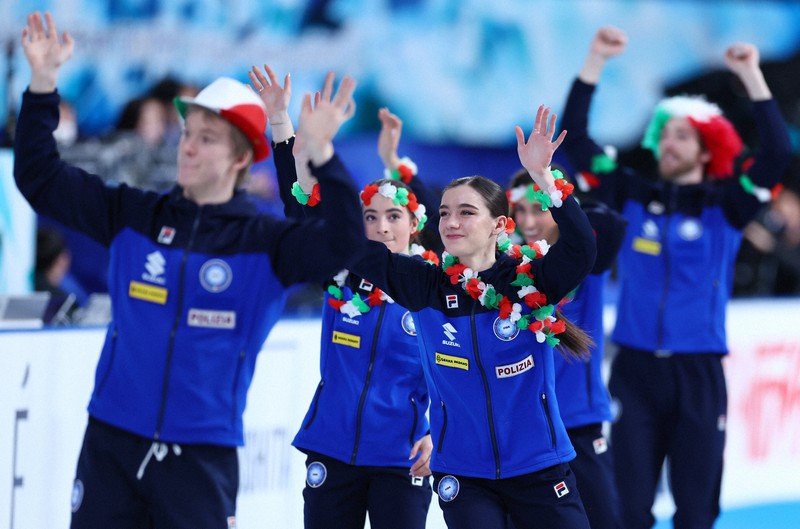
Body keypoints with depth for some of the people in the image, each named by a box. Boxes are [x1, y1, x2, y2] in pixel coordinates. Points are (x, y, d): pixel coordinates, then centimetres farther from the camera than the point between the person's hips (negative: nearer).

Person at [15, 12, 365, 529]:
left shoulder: (265, 243, -3)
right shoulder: (134, 215, 6)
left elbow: (341, 244, -19)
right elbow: (40, 177, 6)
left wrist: (320, 154, -32)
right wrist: (43, 83, -6)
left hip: (203, 457, -3)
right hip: (110, 444, 3)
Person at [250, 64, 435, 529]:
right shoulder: (342, 275, 4)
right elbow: (305, 205, -3)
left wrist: (435, 433, -14)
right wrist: (281, 123, -11)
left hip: (400, 458, -3)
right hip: (332, 453, 3)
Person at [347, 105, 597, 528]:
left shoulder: (532, 282, -7)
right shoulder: (426, 287, -2)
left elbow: (581, 248, -26)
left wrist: (543, 177, -38)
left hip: (539, 471, -1)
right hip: (462, 475, 1)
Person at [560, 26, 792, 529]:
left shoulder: (724, 207, 2)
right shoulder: (633, 197, 7)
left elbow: (777, 154, -11)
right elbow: (576, 139, 5)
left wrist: (752, 77, -17)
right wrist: (596, 61, -2)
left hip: (698, 373, -1)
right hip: (635, 369, 1)